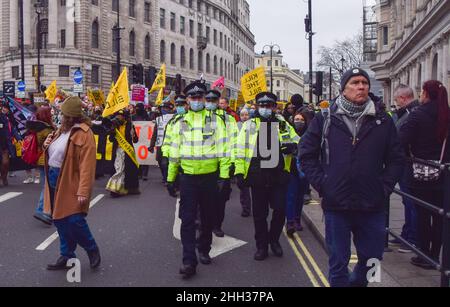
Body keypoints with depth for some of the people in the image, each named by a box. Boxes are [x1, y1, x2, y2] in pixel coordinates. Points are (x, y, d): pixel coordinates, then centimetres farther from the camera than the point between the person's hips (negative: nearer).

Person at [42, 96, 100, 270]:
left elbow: (87, 165, -21)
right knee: (60, 220, 12)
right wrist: (47, 146, 4)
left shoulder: (83, 133, -15)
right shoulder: (62, 129, 13)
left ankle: (92, 249, 16)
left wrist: (83, 191, -27)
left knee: (74, 220, -9)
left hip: (70, 183, -9)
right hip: (54, 180, 9)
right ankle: (66, 256, 25)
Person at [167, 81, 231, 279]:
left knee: (208, 218, 13)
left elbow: (222, 149, -3)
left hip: (210, 177, 0)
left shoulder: (215, 121, 1)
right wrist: (170, 179, 9)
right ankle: (189, 261, -1)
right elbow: (174, 153, 10)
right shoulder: (180, 123, 7)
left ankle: (204, 250, 33)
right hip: (188, 178, 1)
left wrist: (223, 175, -10)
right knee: (187, 220, -3)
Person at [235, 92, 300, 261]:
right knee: (260, 214, 6)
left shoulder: (283, 125, 10)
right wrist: (239, 172, -5)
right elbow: (241, 150, 3)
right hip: (257, 177, -1)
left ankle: (274, 240, 26)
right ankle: (262, 246, 21)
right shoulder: (249, 125, 5)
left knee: (280, 210, 1)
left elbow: (297, 140, 17)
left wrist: (293, 145, -8)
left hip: (279, 176, 1)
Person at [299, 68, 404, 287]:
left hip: (372, 206, 2)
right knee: (338, 262, 8)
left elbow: (396, 159, 8)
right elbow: (307, 155, 3)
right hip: (336, 205, -2)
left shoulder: (382, 121, 4)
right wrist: (322, 185, -4)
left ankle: (356, 282, 42)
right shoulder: (325, 119, 0)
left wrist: (384, 187, -2)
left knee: (372, 258, 14)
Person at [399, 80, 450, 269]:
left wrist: (410, 156, -1)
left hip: (421, 173, -4)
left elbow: (402, 141, -19)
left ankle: (424, 256, 12)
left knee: (422, 214, 5)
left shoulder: (417, 115, -12)